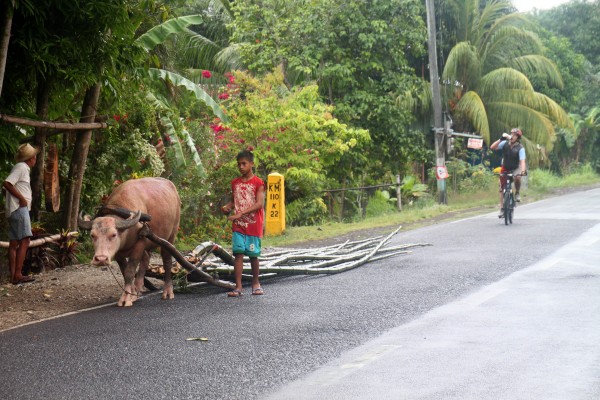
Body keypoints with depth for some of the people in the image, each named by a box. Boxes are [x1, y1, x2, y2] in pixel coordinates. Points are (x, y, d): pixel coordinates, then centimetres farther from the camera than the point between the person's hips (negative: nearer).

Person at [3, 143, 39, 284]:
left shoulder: (22, 168, 19)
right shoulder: (21, 167, -9)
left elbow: (6, 188, 21)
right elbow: (7, 184, -21)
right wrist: (21, 198, -18)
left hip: (15, 210, 10)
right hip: (19, 209, -10)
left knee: (14, 243, 7)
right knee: (24, 241, -14)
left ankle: (13, 275, 7)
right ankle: (17, 274, -19)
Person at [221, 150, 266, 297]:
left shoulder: (258, 183, -5)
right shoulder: (235, 183, 10)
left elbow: (259, 203, -14)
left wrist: (241, 213, -23)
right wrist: (227, 207, -4)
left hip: (253, 225, -3)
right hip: (238, 225, 3)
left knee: (253, 254, 6)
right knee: (238, 253, -7)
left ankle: (256, 283, 24)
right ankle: (238, 286, -9)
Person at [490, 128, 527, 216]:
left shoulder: (520, 148, -20)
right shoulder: (505, 143, -12)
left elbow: (522, 161, -31)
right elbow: (492, 147, -20)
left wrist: (523, 171, -48)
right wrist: (500, 139, -32)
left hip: (515, 168, -3)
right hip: (505, 168, 3)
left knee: (517, 177, -36)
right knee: (502, 189, 2)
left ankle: (517, 193, -8)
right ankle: (502, 208, 11)